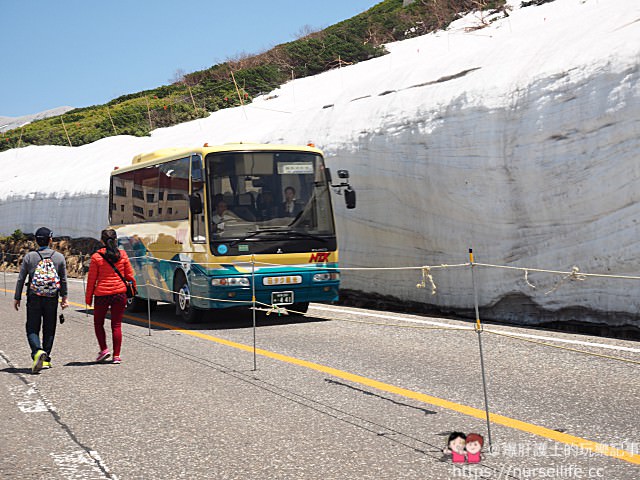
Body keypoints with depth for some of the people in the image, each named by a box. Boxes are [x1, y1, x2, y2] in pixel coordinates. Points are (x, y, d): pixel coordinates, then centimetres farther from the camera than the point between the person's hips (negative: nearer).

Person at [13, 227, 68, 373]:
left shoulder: (29, 257, -2)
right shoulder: (59, 257, 1)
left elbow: (21, 279, 0)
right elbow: (64, 280, 4)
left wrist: (17, 298, 8)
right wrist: (64, 298, 13)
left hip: (34, 298, -1)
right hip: (52, 299, 1)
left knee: (32, 328, 3)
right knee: (49, 329, 12)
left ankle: (38, 351, -22)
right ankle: (46, 359, 14)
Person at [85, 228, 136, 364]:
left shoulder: (96, 257, -6)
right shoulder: (122, 254, 0)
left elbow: (91, 279, -2)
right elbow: (129, 275, 5)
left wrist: (88, 298, 7)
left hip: (102, 294, -2)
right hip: (120, 293, 2)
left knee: (98, 323, 17)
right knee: (116, 325, 6)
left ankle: (104, 349, 3)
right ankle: (116, 355, 4)